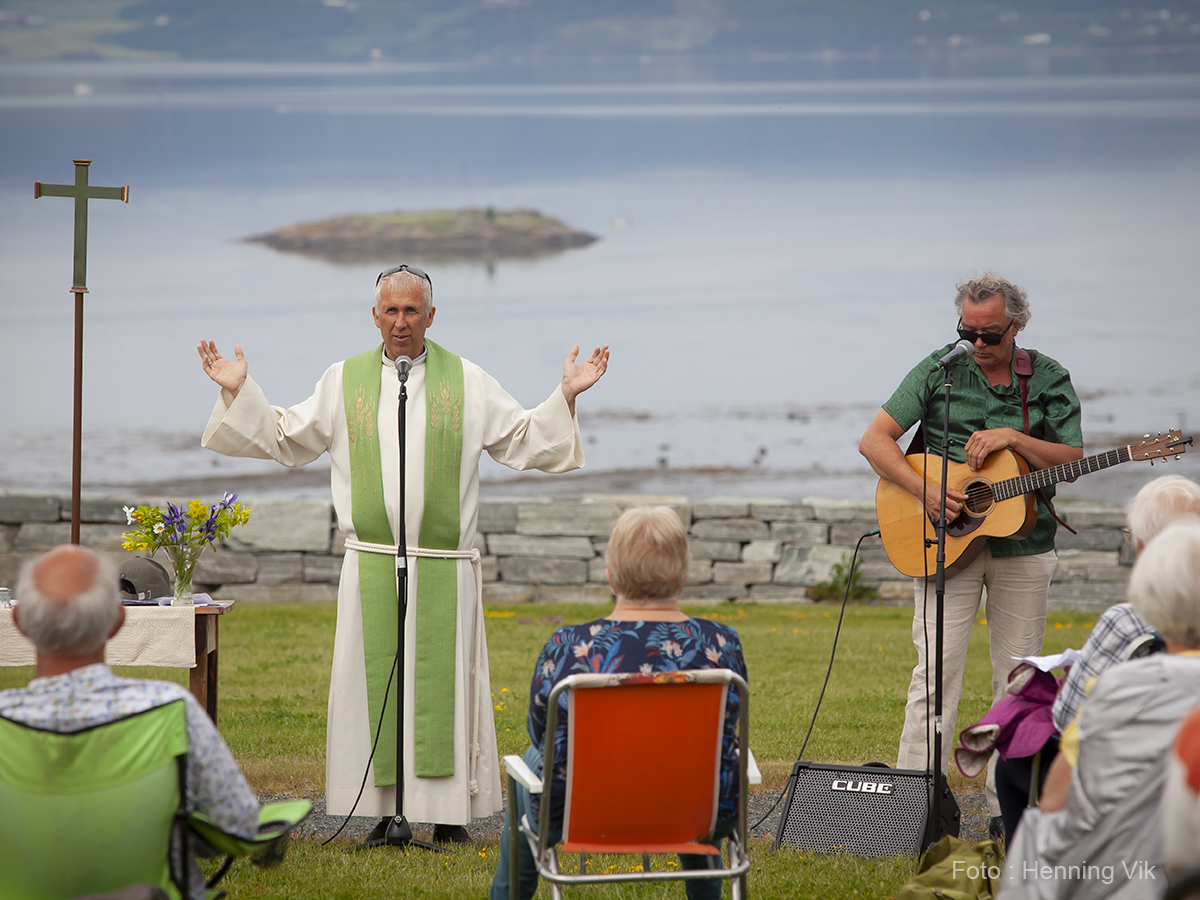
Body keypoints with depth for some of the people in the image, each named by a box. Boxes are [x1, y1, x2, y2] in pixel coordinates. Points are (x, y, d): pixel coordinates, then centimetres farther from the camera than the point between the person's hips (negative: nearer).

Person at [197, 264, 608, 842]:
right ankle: (387, 811, 7)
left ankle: (448, 813, 5)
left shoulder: (466, 382, 7)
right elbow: (286, 439, 13)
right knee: (375, 682, 0)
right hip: (371, 566, 1)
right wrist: (240, 391, 5)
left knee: (443, 683, -1)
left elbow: (524, 441, 9)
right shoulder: (344, 381, 8)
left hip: (444, 571, -1)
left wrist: (565, 396, -2)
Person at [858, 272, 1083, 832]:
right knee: (936, 674, -8)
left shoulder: (1048, 381, 3)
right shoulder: (939, 371, -1)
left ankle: (1007, 804, 12)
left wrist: (1012, 439, -17)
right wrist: (925, 491, -17)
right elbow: (874, 440, -4)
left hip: (1024, 548, 2)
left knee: (1017, 678, 5)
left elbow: (1072, 461, -2)